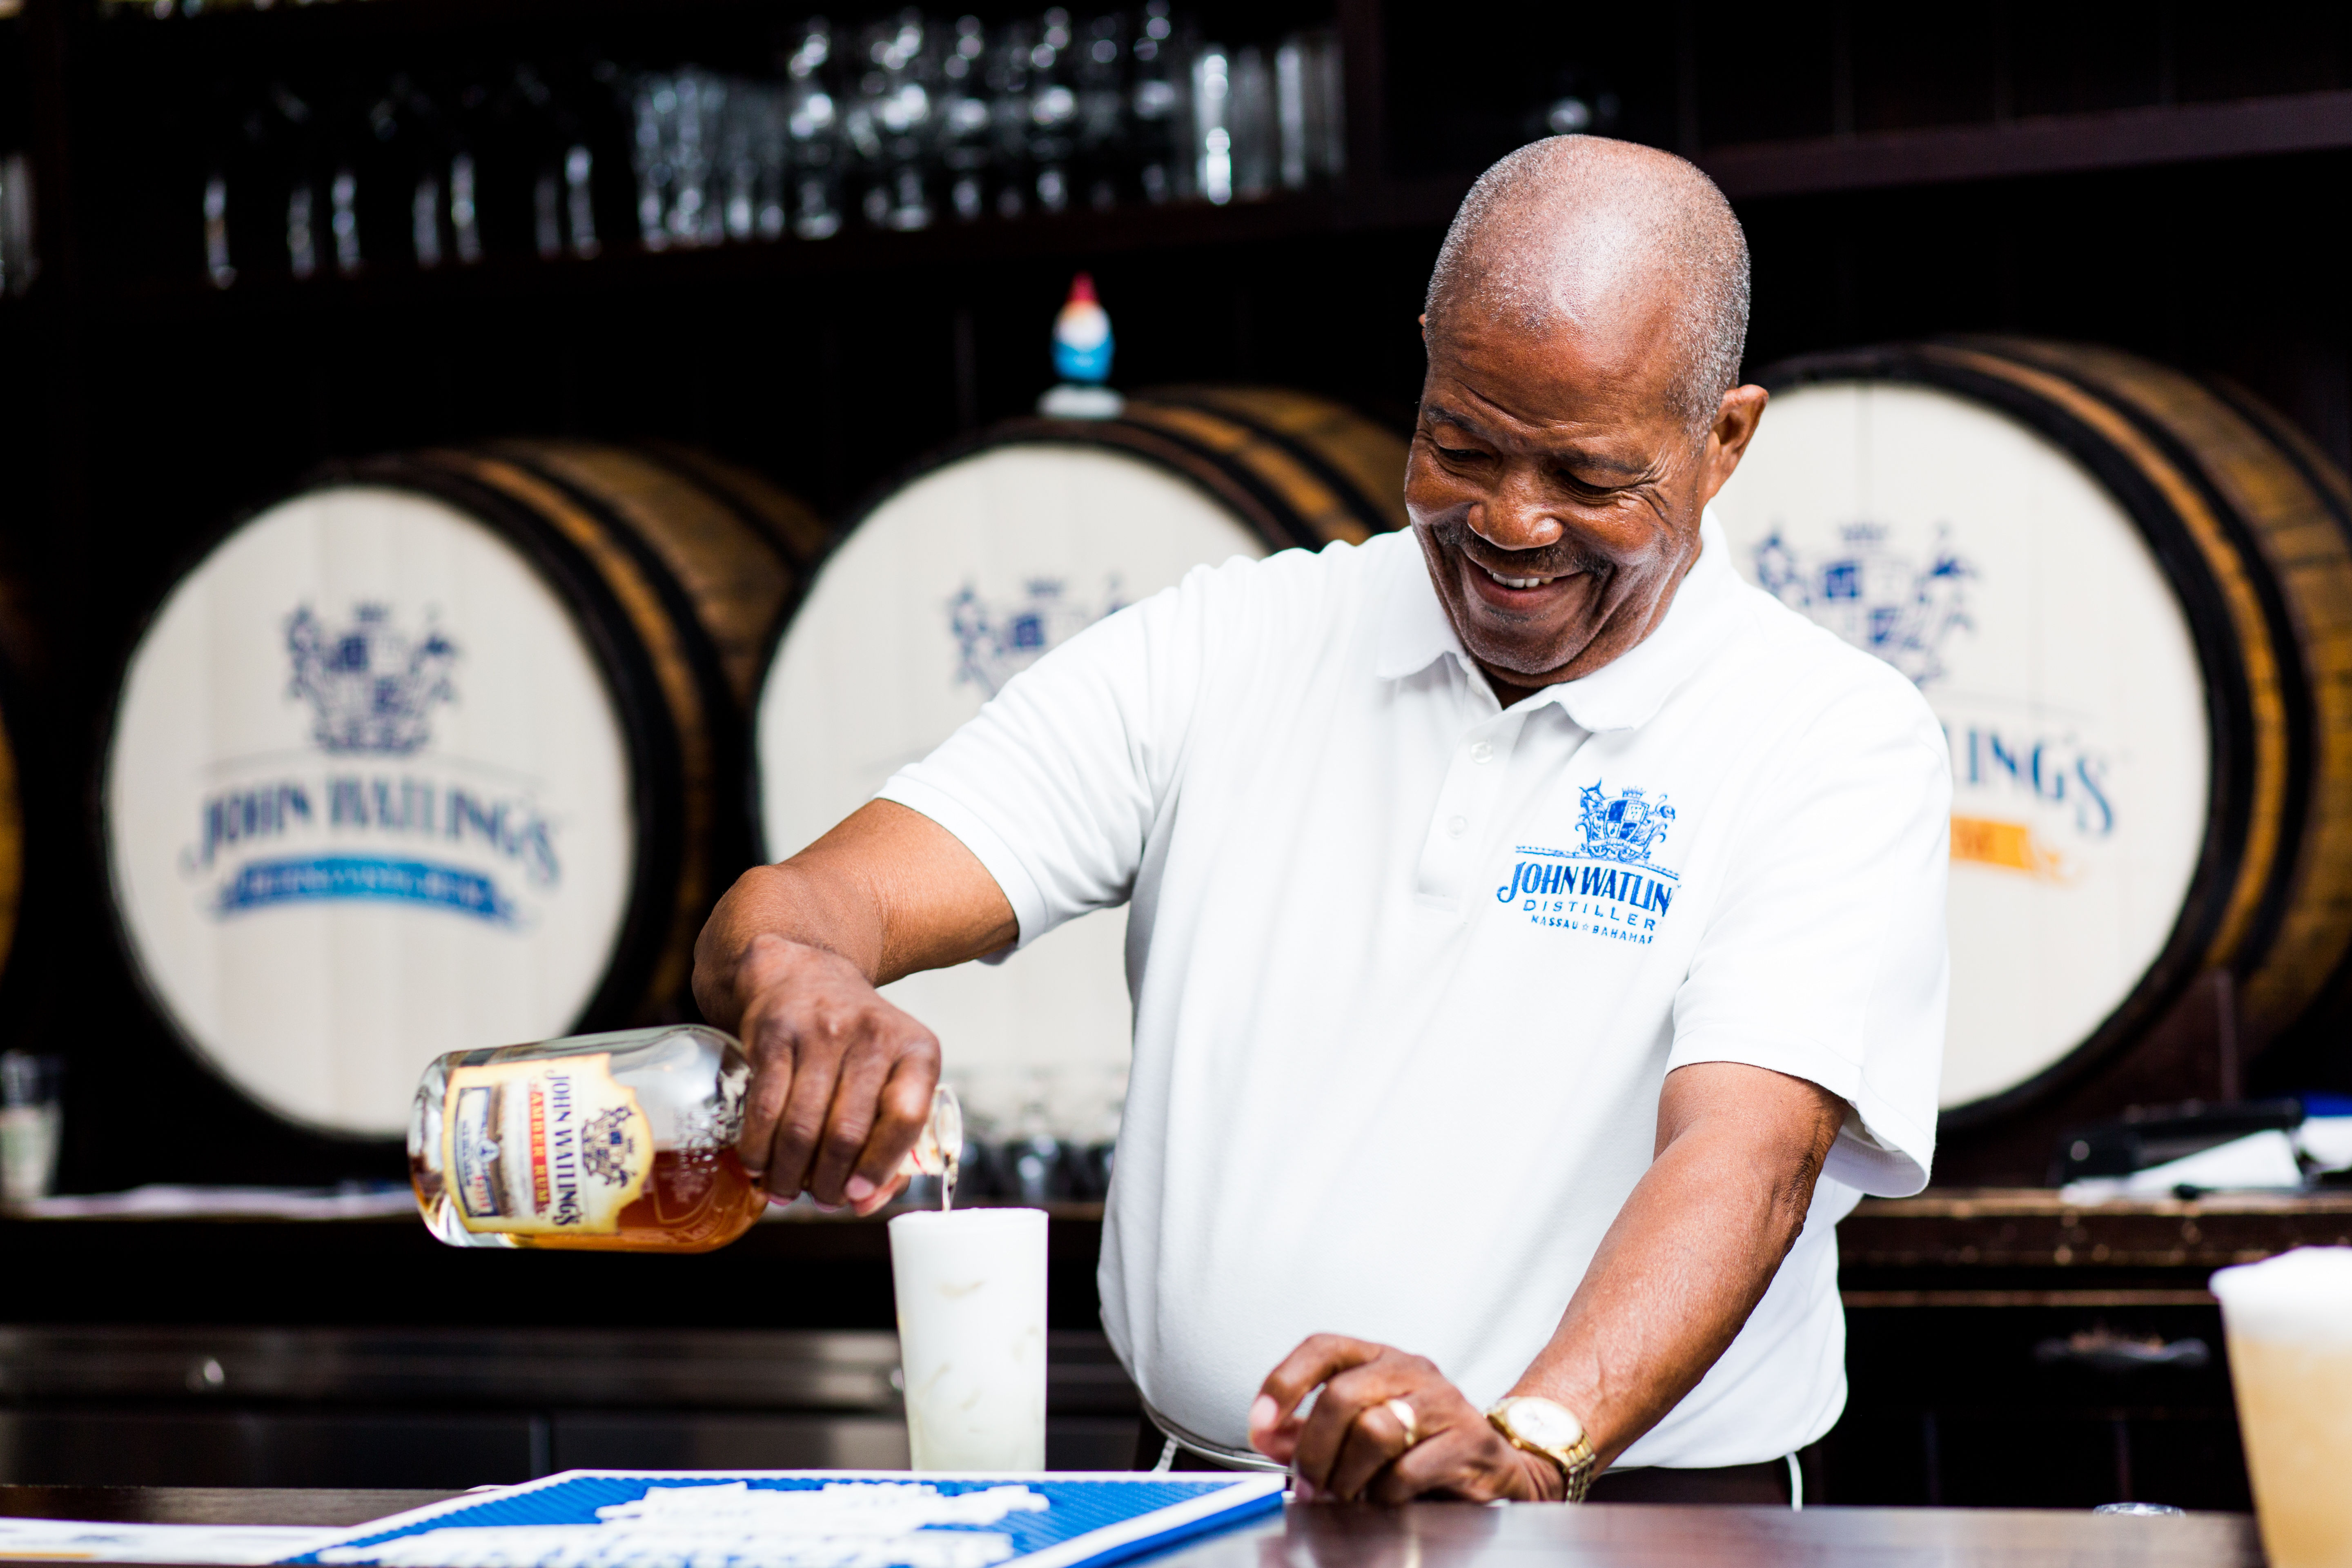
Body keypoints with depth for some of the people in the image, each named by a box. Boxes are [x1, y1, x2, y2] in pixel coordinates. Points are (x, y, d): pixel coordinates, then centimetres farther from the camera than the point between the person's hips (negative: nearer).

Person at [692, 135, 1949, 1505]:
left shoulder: (1839, 746, -1)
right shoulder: (1224, 648, 7)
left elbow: (1747, 1158, -17)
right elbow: (806, 907, -1)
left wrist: (1528, 1442, -35)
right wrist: (797, 981, -25)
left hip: (1630, 1520, -3)